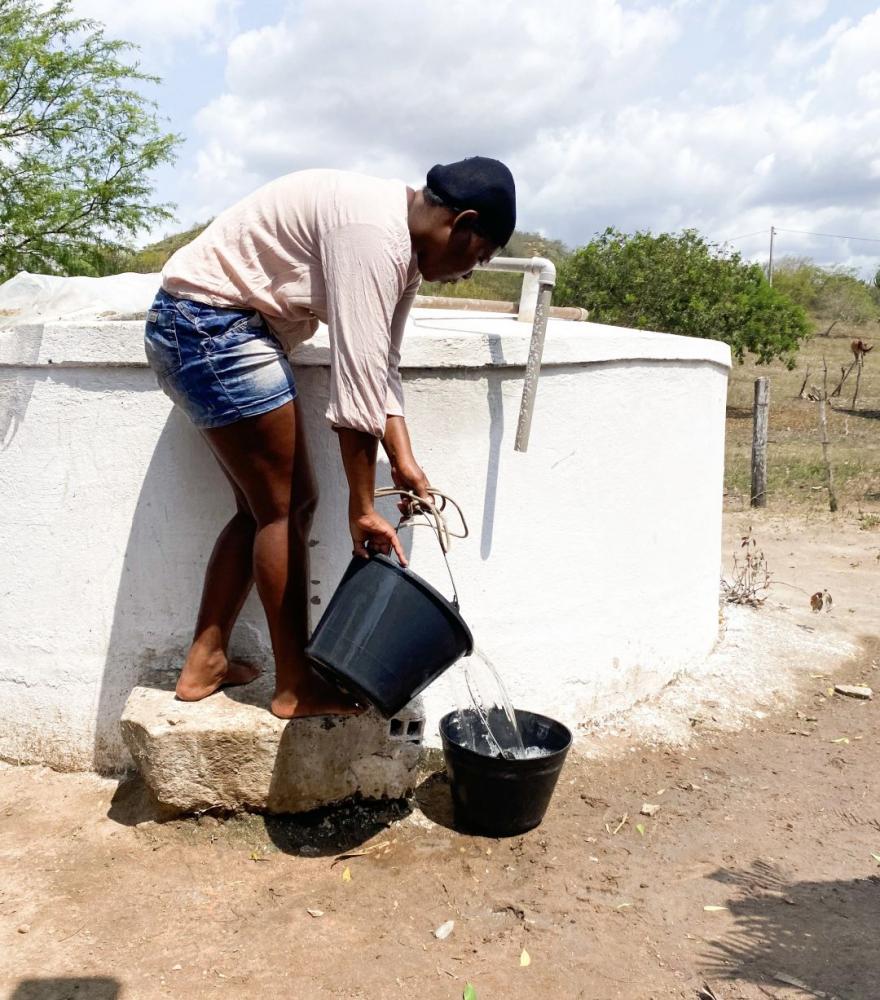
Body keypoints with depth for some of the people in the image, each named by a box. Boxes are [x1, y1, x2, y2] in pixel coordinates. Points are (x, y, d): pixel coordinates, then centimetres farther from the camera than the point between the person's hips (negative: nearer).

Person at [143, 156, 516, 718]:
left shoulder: (406, 249, 8)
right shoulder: (373, 231, -23)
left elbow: (381, 368, 8)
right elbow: (355, 377, -26)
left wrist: (404, 461, -4)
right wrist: (363, 508, -22)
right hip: (210, 320, -10)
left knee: (266, 507, 11)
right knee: (285, 507, -6)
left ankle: (205, 664, 18)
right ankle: (297, 686, 5)